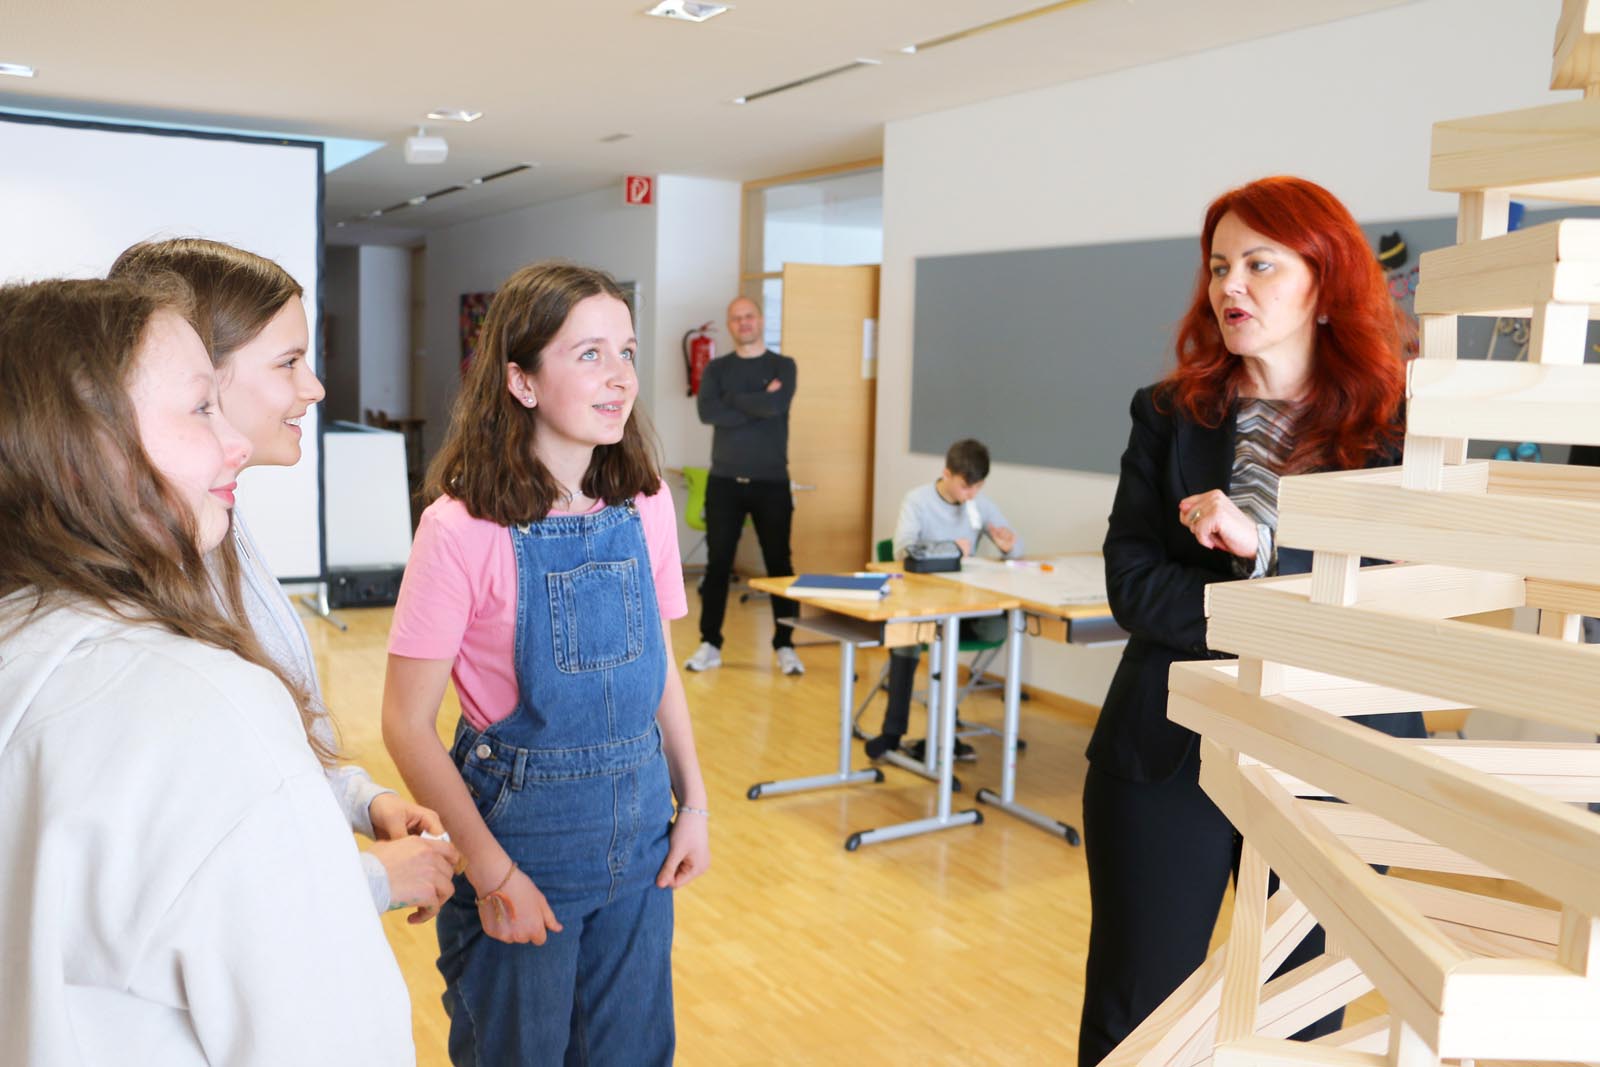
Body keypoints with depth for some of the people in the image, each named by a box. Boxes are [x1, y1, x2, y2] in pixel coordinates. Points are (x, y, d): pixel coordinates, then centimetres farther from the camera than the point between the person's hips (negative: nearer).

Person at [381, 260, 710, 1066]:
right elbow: (408, 726, -15)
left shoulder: (646, 507, -3)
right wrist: (492, 873, -14)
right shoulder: (462, 528, -19)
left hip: (639, 833, 5)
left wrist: (693, 804, 6)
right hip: (519, 830, -4)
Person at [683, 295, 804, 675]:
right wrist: (758, 404, -13)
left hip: (771, 483, -1)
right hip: (724, 481, 1)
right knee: (717, 564, 4)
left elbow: (777, 405, -18)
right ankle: (710, 644, 12)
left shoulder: (783, 366, 3)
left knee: (779, 564, 3)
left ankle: (785, 646, 11)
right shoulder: (717, 368, 7)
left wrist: (732, 400, -8)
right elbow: (707, 411, -12)